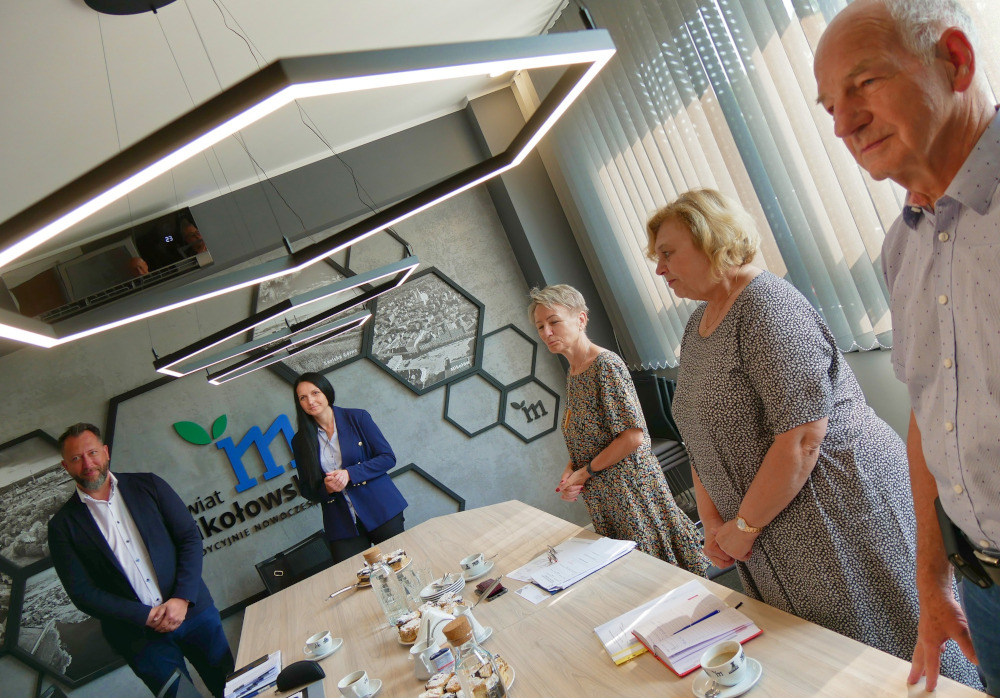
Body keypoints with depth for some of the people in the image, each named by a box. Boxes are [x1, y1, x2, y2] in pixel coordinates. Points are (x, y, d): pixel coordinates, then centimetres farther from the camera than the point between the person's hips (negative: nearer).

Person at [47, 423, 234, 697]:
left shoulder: (147, 485, 2)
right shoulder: (62, 526, -1)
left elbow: (190, 537, 0)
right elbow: (82, 593, -4)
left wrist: (182, 598, -12)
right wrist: (146, 616, -13)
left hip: (191, 610, 2)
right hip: (140, 636, -1)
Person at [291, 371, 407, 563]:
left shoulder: (357, 418, -2)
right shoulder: (300, 441, 4)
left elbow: (388, 458, -4)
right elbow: (307, 489, 10)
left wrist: (350, 474, -16)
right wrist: (326, 488, -12)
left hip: (381, 511, -1)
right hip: (342, 526, 1)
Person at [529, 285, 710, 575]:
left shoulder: (606, 365, -16)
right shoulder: (572, 374, 10)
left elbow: (634, 435, -21)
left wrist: (585, 472, -13)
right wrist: (570, 470, -1)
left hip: (630, 487, -8)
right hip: (602, 498, 8)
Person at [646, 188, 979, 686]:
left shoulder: (766, 304, -19)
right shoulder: (697, 325, 10)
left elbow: (802, 437, -25)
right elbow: (706, 439, 14)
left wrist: (745, 525, -16)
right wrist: (712, 521, 4)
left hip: (843, 513, -8)